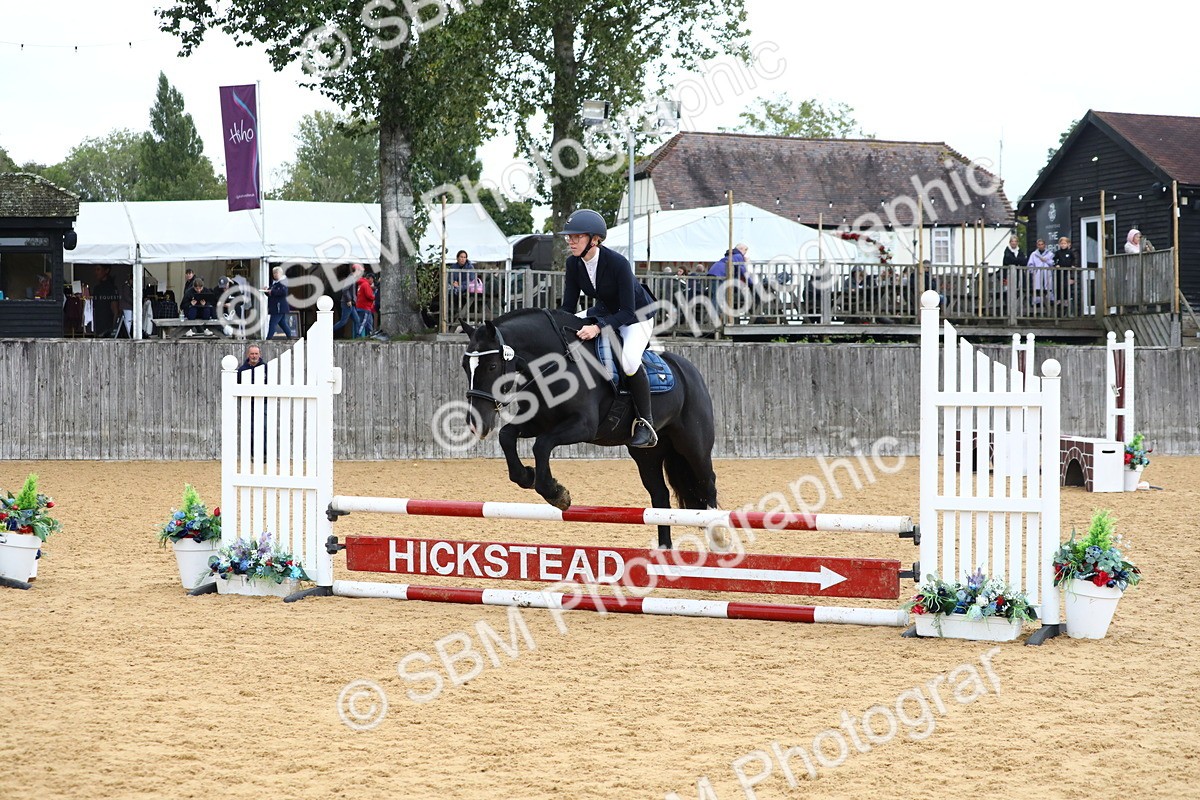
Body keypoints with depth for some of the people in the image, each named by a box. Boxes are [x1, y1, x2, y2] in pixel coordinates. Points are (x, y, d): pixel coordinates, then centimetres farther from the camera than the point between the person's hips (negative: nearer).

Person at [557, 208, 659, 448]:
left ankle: (646, 422, -20)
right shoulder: (573, 263, -13)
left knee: (629, 361, -33)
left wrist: (598, 327, -45)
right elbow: (568, 307, -7)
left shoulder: (617, 263, -32)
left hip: (637, 316, -8)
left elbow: (628, 312, -32)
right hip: (605, 312, 8)